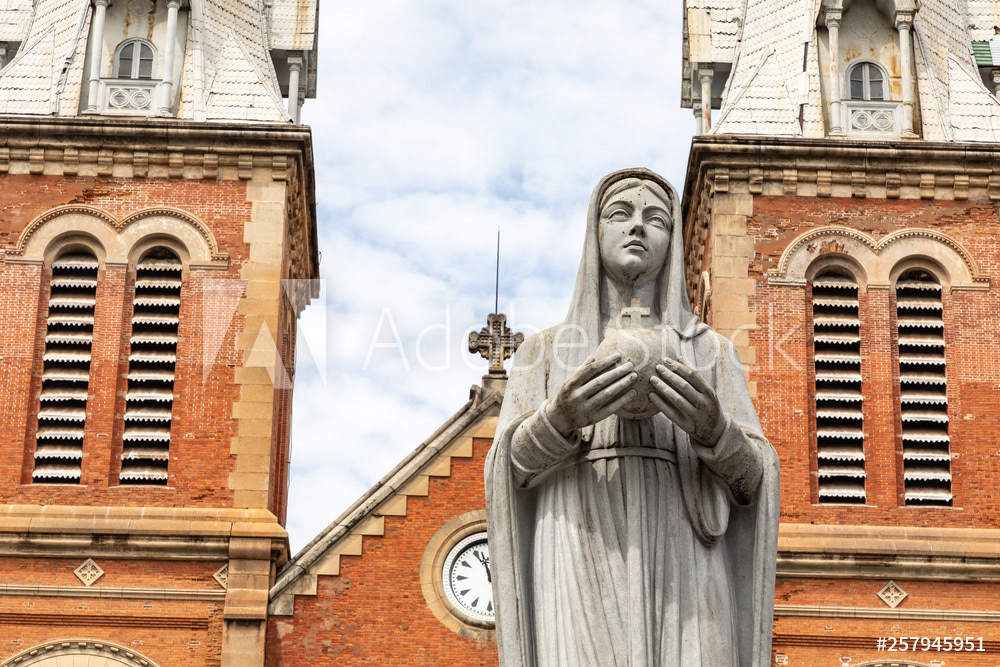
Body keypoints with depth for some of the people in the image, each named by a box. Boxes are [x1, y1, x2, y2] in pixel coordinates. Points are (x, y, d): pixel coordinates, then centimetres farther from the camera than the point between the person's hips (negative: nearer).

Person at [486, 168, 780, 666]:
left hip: (679, 572, 1)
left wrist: (713, 427, -14)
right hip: (577, 578, 0)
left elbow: (752, 477, 9)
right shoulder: (544, 352, 23)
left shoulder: (711, 353, 23)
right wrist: (562, 418, -15)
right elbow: (510, 470, 7)